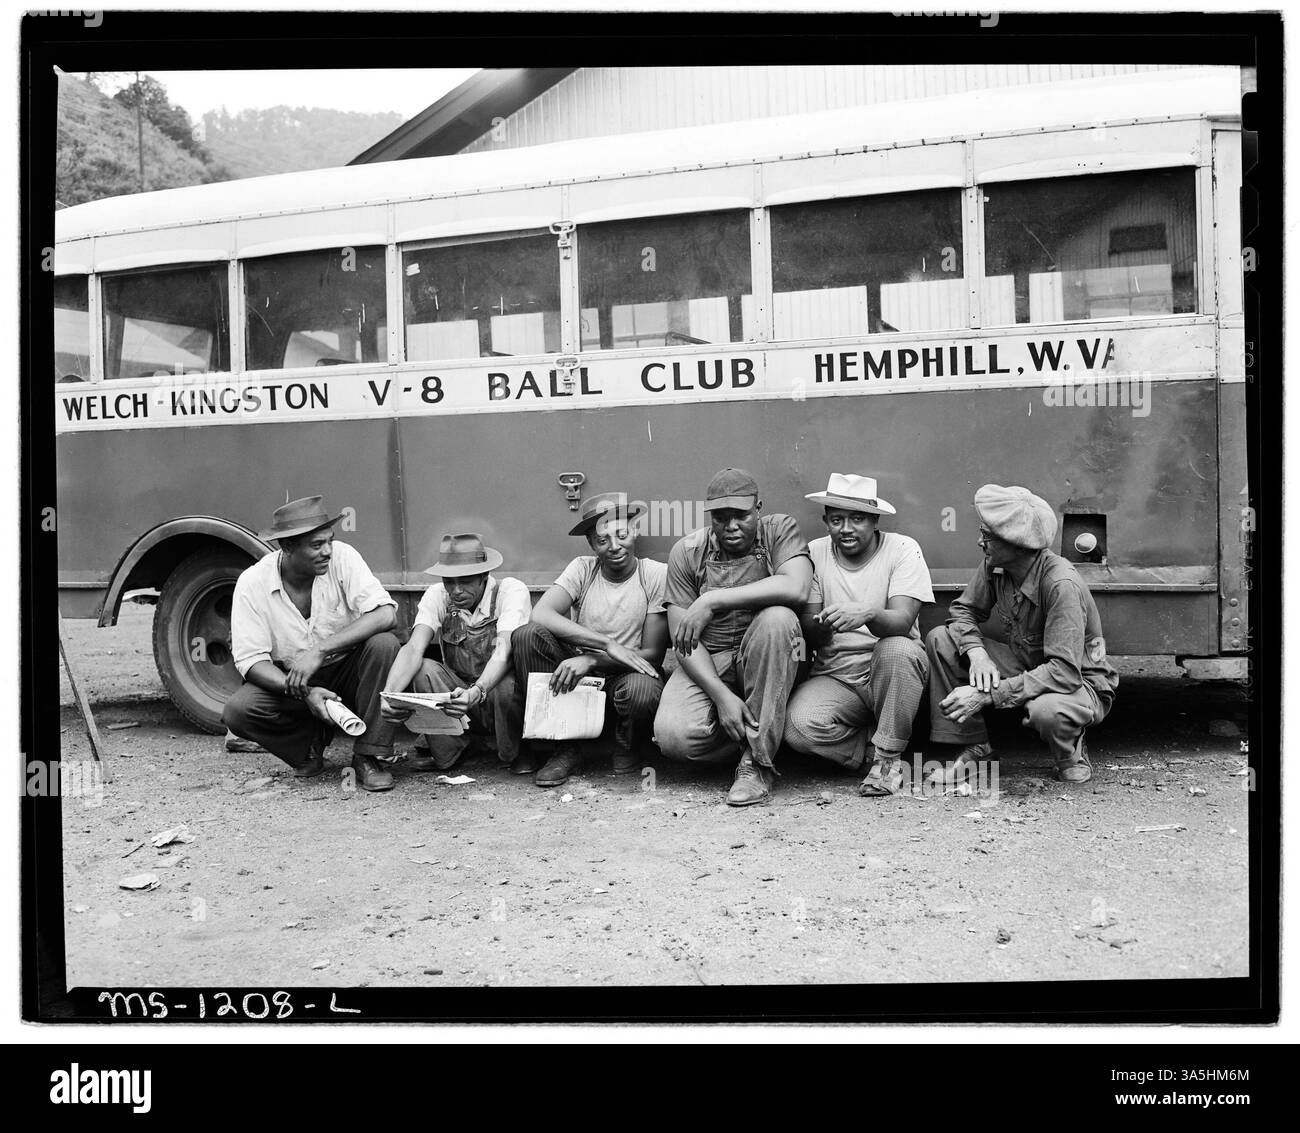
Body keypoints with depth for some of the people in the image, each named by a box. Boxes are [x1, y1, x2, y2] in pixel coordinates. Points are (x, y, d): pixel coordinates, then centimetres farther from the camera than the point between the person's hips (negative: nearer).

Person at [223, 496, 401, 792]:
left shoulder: (341, 557, -15)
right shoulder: (252, 583, -14)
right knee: (236, 711, -26)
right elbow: (251, 660, -15)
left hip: (346, 672, 0)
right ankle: (312, 740, 4)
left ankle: (367, 758, -20)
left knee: (384, 644, -30)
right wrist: (304, 693, -31)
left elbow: (384, 613, -26)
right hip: (289, 681, 0)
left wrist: (320, 651, -33)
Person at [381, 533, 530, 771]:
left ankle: (516, 756, -6)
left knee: (511, 684, -37)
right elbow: (413, 648, -21)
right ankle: (446, 750, -4)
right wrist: (390, 694, -40)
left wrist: (476, 693, -52)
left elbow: (504, 652, -33)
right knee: (422, 669, -24)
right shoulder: (437, 596, -7)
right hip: (457, 688, 3)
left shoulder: (511, 591, -18)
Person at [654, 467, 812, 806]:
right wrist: (721, 695, -20)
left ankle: (756, 761, -24)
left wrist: (711, 601, -25)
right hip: (707, 662, 1)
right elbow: (683, 637, -5)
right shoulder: (687, 552, -1)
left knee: (777, 617, -33)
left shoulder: (780, 530, -4)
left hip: (767, 661, 0)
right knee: (674, 737, -26)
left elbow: (796, 588, -26)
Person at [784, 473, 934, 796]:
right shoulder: (815, 553, 1)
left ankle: (888, 756, -15)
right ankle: (877, 755, 1)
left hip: (892, 672, -1)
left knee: (897, 649, -36)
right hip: (834, 674, 1)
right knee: (799, 726, -28)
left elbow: (902, 620, -19)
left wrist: (867, 614, -42)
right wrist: (822, 627, -32)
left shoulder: (902, 549, -5)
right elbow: (808, 634, -6)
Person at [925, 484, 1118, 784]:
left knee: (1046, 710, -42)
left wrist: (987, 695, -37)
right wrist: (977, 653, -21)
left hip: (1080, 683, -6)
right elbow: (963, 610, 2)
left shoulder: (1062, 585, -31)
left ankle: (1071, 754, -3)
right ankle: (972, 744, -1)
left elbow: (1065, 673, -35)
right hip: (1027, 666, 6)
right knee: (941, 639, -11)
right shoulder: (994, 566, -11)